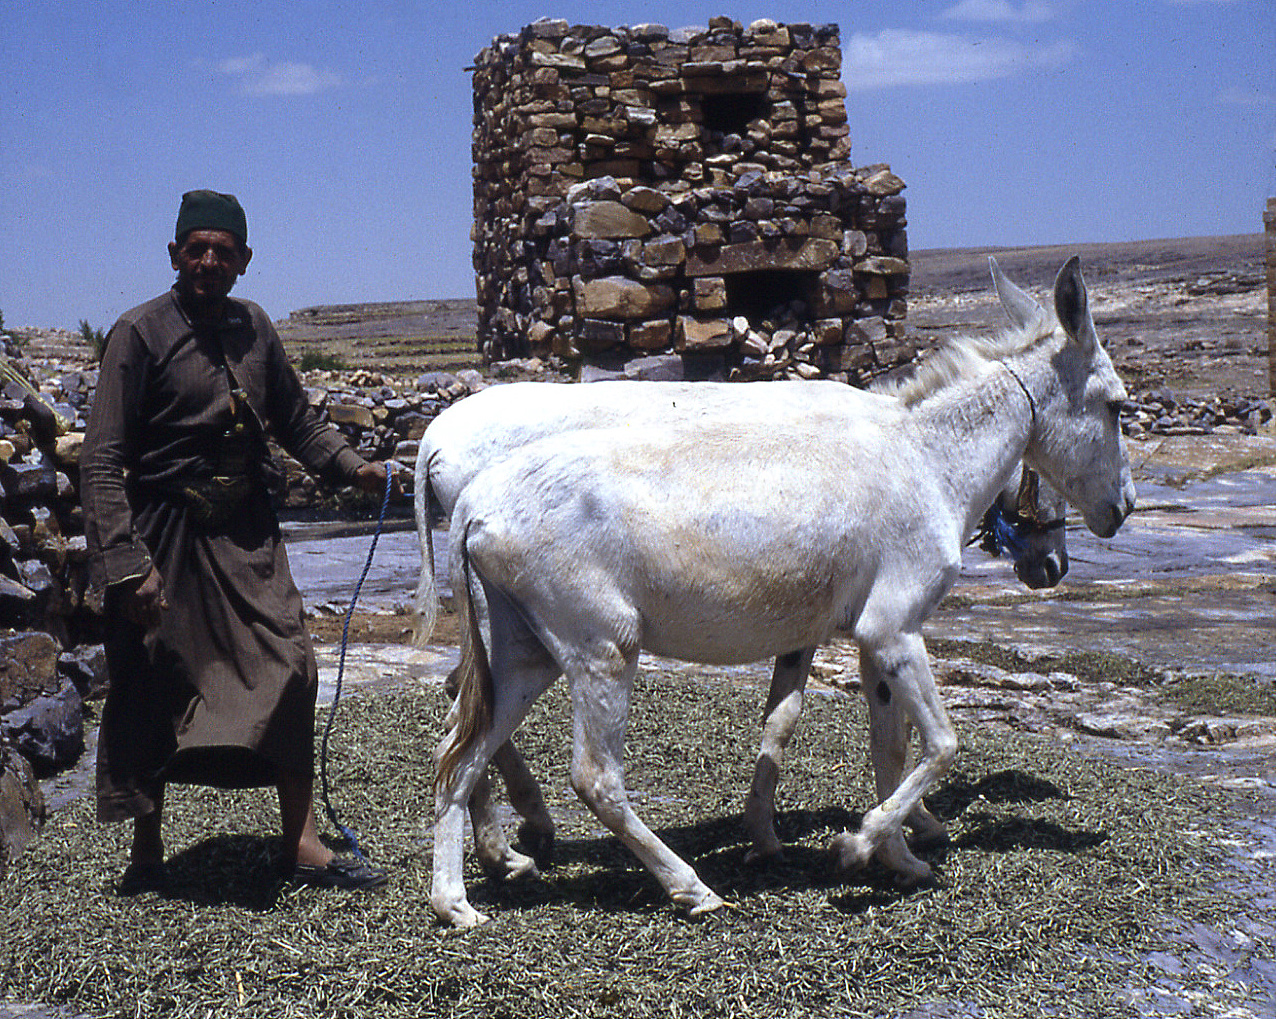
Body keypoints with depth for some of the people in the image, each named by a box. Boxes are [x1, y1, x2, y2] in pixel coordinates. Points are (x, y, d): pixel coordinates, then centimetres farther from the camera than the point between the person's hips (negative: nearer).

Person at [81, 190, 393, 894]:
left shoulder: (253, 327, 6)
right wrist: (127, 564, -23)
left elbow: (295, 421, 17)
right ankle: (146, 850, 24)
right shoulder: (141, 334, -11)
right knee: (150, 690, 5)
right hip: (164, 536, -4)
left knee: (288, 667, -3)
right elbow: (102, 461, -15)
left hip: (245, 534, 5)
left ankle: (300, 842, 6)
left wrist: (353, 467, -1)